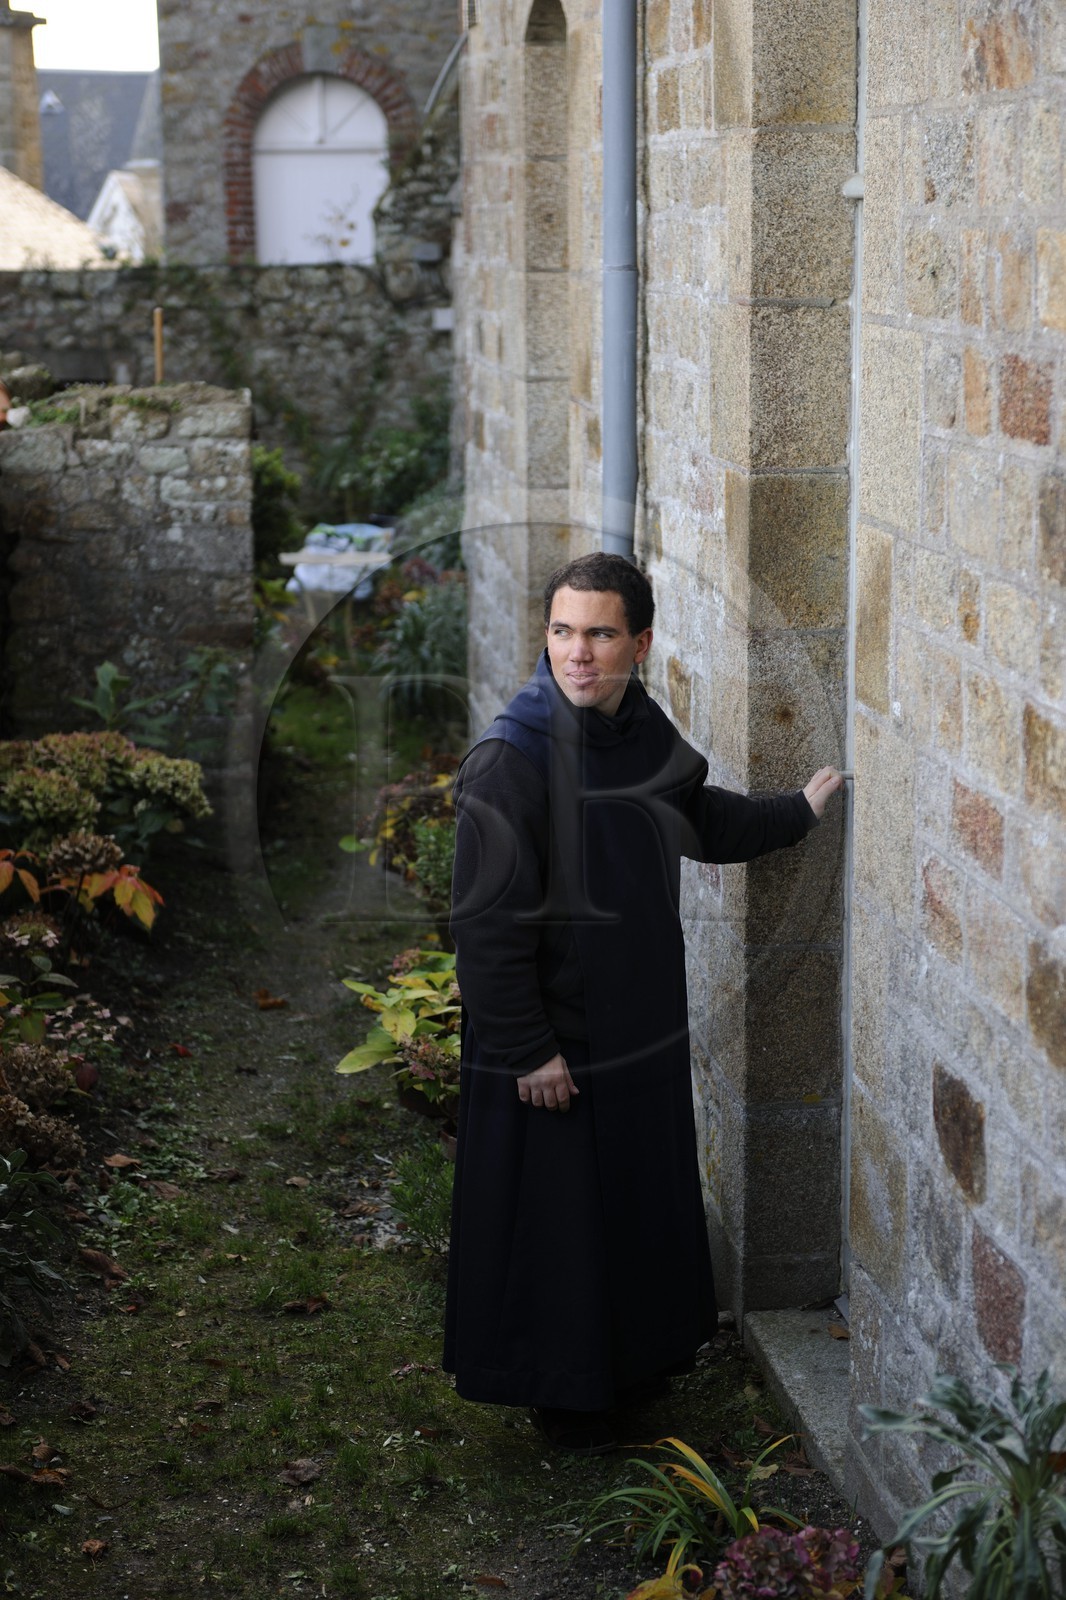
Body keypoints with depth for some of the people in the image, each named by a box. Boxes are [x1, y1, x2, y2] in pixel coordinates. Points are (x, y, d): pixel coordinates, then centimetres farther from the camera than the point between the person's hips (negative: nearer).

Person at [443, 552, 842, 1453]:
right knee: (555, 1216, 7)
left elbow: (701, 818, 22)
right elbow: (488, 924, -22)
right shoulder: (511, 763, -23)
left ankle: (637, 1353, 42)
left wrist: (800, 812, 26)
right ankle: (561, 1391, 26)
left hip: (644, 1027, 7)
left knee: (644, 1199, 21)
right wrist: (527, 1049, -20)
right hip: (553, 1042, -7)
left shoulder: (644, 730, -1)